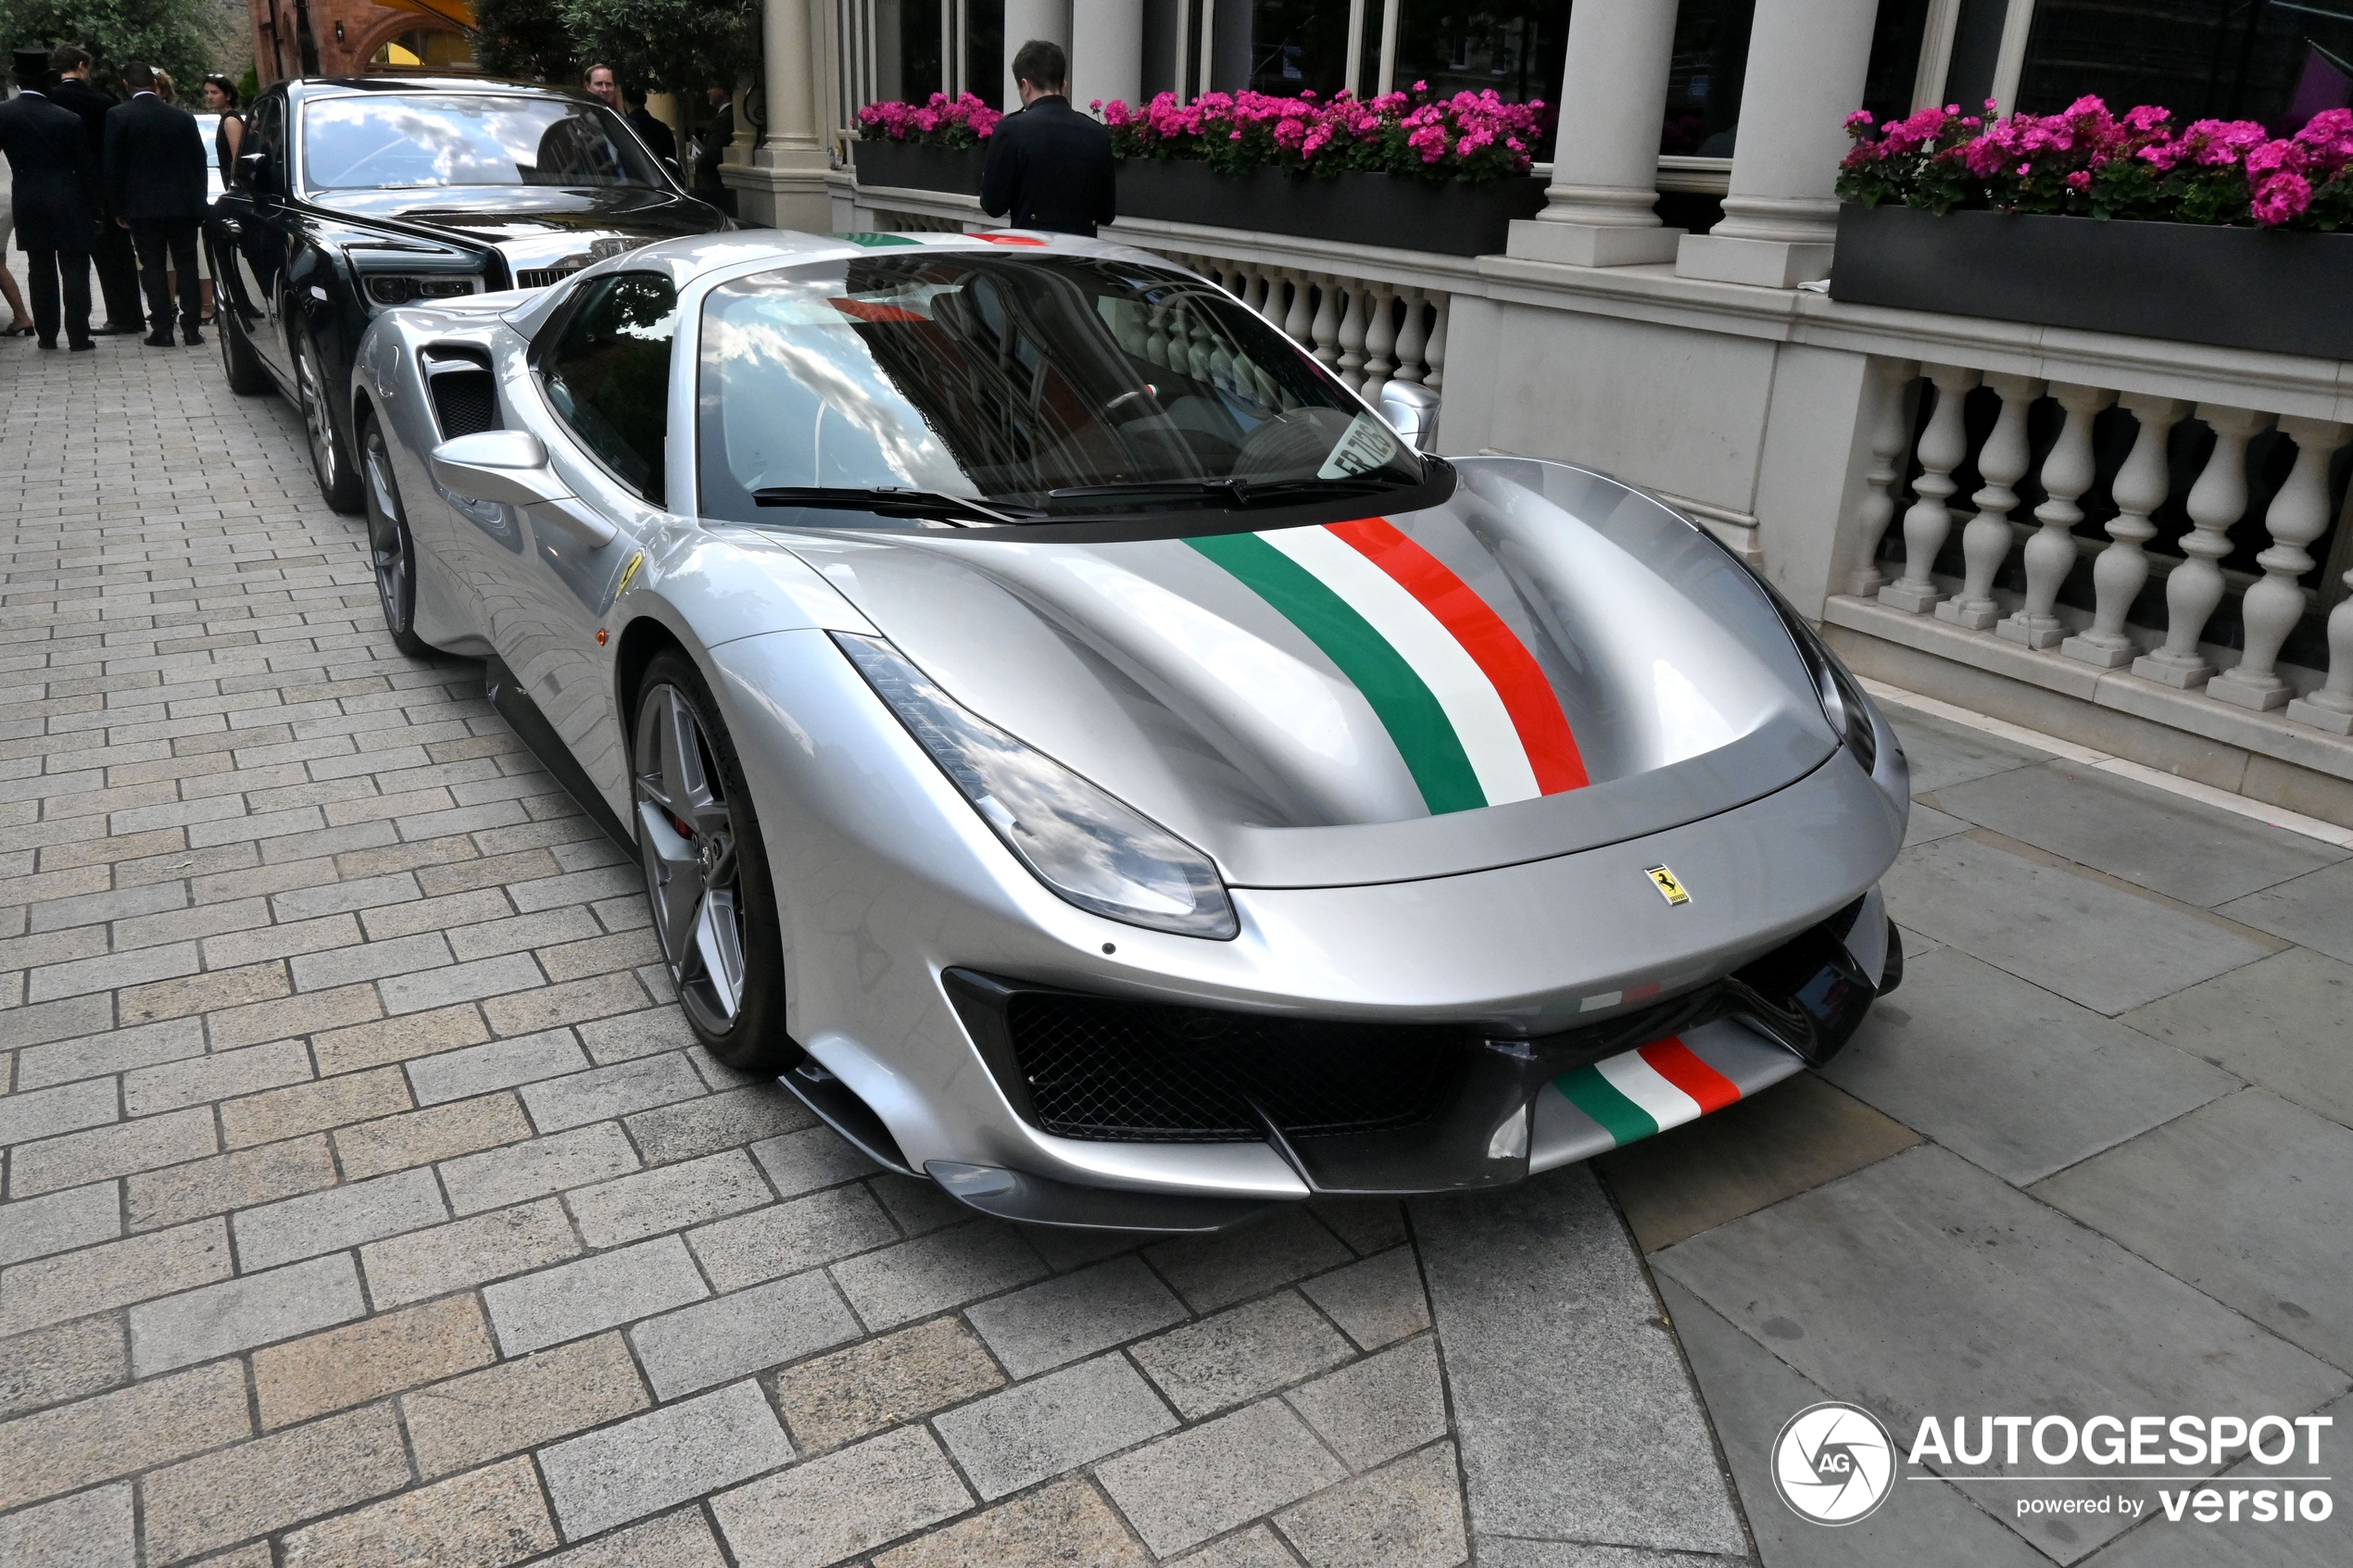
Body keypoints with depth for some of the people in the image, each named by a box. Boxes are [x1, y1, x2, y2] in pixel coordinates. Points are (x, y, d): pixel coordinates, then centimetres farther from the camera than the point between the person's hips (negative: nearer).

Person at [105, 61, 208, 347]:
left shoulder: (118, 116, -5)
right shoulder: (183, 116, 2)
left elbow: (114, 166, -5)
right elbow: (199, 161, 6)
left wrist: (118, 208, 4)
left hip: (143, 206, -2)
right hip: (184, 204, 2)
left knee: (154, 266, 3)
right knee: (186, 264, 7)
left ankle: (162, 330, 1)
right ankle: (191, 328, 5)